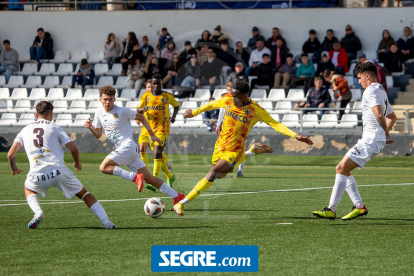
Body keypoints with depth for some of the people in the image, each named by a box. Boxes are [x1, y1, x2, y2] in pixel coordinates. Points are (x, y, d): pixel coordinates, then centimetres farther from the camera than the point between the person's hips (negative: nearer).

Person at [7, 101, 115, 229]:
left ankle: (38, 212, 7)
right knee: (84, 194, 17)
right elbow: (73, 149, 3)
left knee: (28, 188, 35)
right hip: (58, 171, -1)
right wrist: (77, 163, 24)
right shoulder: (55, 128, 10)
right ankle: (105, 221, 1)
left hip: (37, 176, 1)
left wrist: (14, 169, 29)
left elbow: (11, 154, 9)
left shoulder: (25, 130, 17)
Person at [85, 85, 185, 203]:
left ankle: (135, 177, -21)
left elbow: (141, 117, 3)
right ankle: (177, 196, 7)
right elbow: (98, 135, 17)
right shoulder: (99, 113, 10)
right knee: (148, 178, 5)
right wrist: (91, 127, -4)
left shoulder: (122, 111, -9)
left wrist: (152, 135, 6)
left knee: (104, 167, -18)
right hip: (120, 149, 7)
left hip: (128, 146, -7)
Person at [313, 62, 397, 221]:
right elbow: (392, 117, 34)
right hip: (371, 141, 10)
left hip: (370, 141, -10)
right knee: (343, 169, 12)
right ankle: (359, 206, 9)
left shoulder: (371, 91, -10)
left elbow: (379, 114, -25)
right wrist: (386, 131, 21)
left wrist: (385, 131, -9)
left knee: (341, 168, -14)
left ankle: (331, 209, -18)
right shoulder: (382, 92, 22)